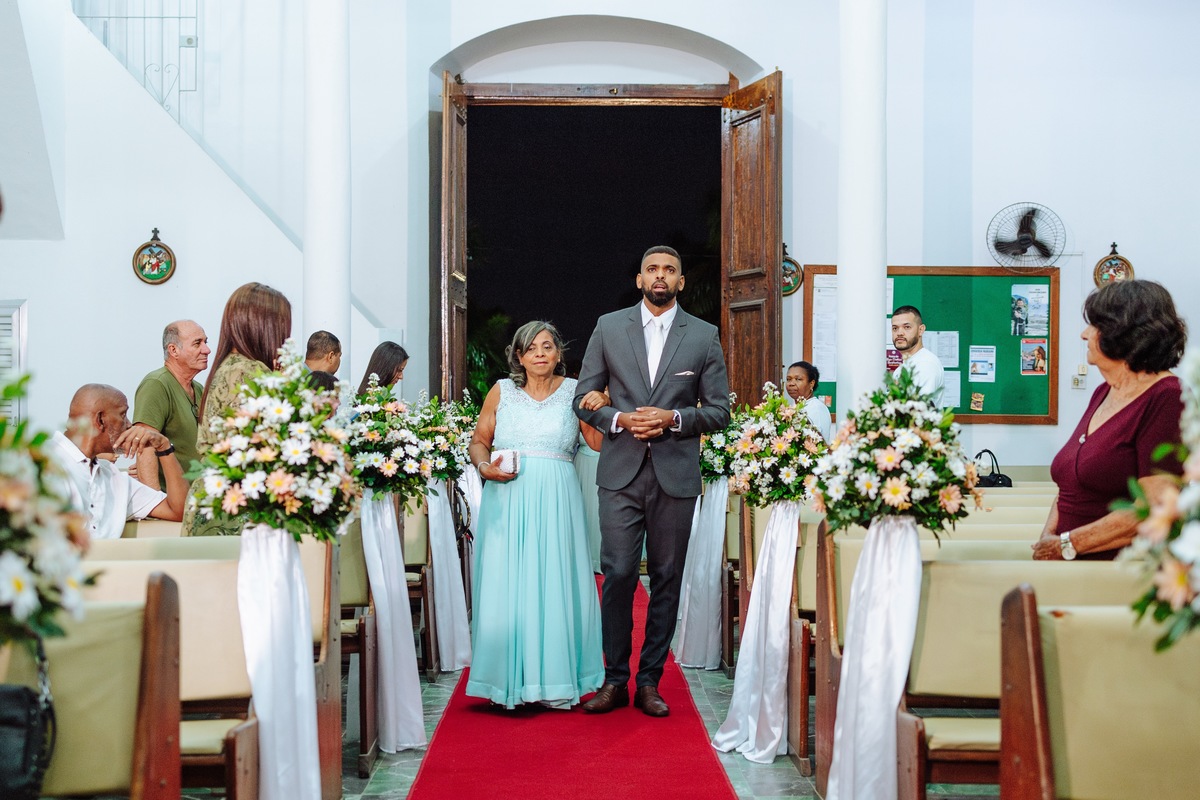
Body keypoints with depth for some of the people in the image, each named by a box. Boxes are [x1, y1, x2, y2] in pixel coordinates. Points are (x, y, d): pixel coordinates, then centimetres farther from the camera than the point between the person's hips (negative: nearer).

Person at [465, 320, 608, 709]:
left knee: (555, 583, -1)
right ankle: (510, 677, 7)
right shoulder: (502, 391, 8)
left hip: (556, 501, 0)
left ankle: (554, 680, 6)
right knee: (507, 584, -1)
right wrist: (484, 467, -7)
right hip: (508, 501, 0)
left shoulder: (574, 391, 7)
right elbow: (479, 441, 12)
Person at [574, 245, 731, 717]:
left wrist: (673, 418, -11)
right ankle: (615, 681, 7)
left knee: (667, 579, 5)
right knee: (618, 575, -4)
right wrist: (619, 420, -10)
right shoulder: (608, 328, 8)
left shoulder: (704, 336, 7)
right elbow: (583, 399, 8)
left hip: (676, 475, 1)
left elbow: (719, 411, 6)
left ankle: (649, 682, 14)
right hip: (621, 472, 0)